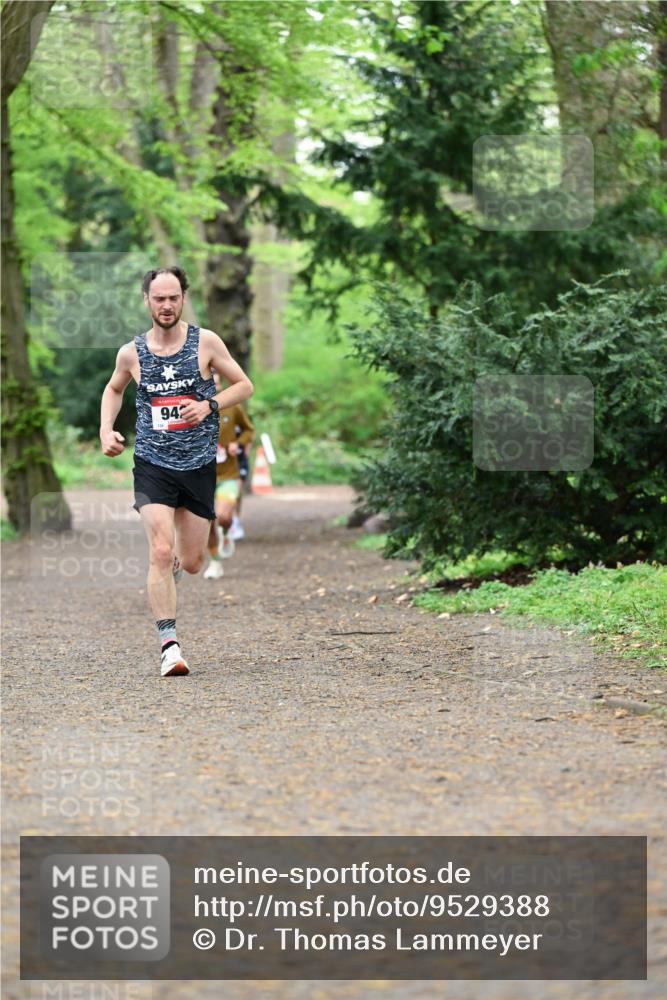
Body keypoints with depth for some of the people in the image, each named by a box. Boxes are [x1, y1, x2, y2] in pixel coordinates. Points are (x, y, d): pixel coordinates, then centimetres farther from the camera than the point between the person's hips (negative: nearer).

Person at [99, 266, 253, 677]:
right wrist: (106, 430, 6)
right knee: (161, 552, -17)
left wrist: (209, 405, -11)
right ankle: (170, 645, -16)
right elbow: (114, 389, 22)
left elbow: (245, 385, 5)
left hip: (199, 465, 1)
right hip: (153, 464, -1)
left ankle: (173, 567, 46)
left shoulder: (206, 342, -3)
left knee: (192, 562, 8)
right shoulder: (131, 353, 1)